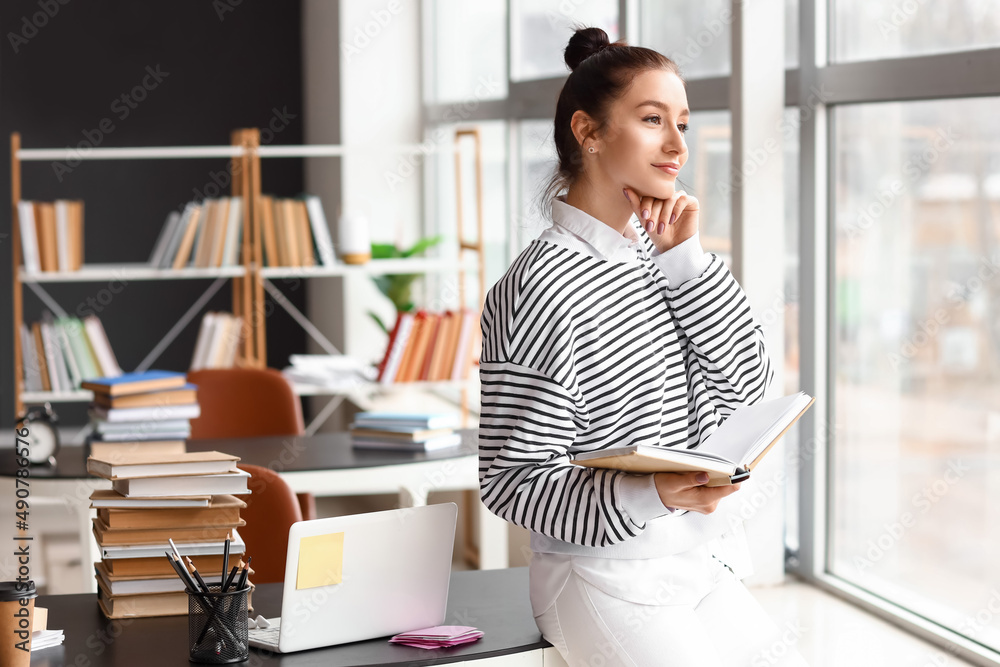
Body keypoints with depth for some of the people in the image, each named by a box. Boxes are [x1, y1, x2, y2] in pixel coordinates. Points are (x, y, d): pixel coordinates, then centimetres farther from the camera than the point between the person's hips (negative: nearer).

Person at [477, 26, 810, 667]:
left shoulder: (660, 259, 7)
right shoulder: (542, 288, -16)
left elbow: (749, 388, 1)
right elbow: (514, 481, -16)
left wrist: (687, 262, -8)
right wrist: (649, 495, -30)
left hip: (701, 562, 7)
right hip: (605, 578, -7)